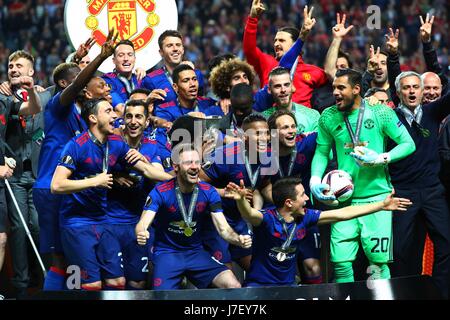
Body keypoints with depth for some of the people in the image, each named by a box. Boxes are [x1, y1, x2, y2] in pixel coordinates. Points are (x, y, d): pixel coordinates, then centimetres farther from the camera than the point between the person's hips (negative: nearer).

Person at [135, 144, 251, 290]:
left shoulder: (209, 192, -5)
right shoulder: (160, 192, -14)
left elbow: (223, 228, -8)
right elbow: (143, 224, -23)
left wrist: (239, 239, -31)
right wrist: (141, 234, -49)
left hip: (196, 252, 3)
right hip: (167, 254, -3)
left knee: (234, 286, -16)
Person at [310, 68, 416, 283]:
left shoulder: (380, 113, -2)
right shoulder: (329, 117, 5)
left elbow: (408, 144, 0)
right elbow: (321, 152, 13)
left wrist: (381, 159, -14)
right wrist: (315, 180, -3)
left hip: (377, 195, -2)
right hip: (344, 198, 2)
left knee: (378, 262, -4)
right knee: (341, 262, -5)